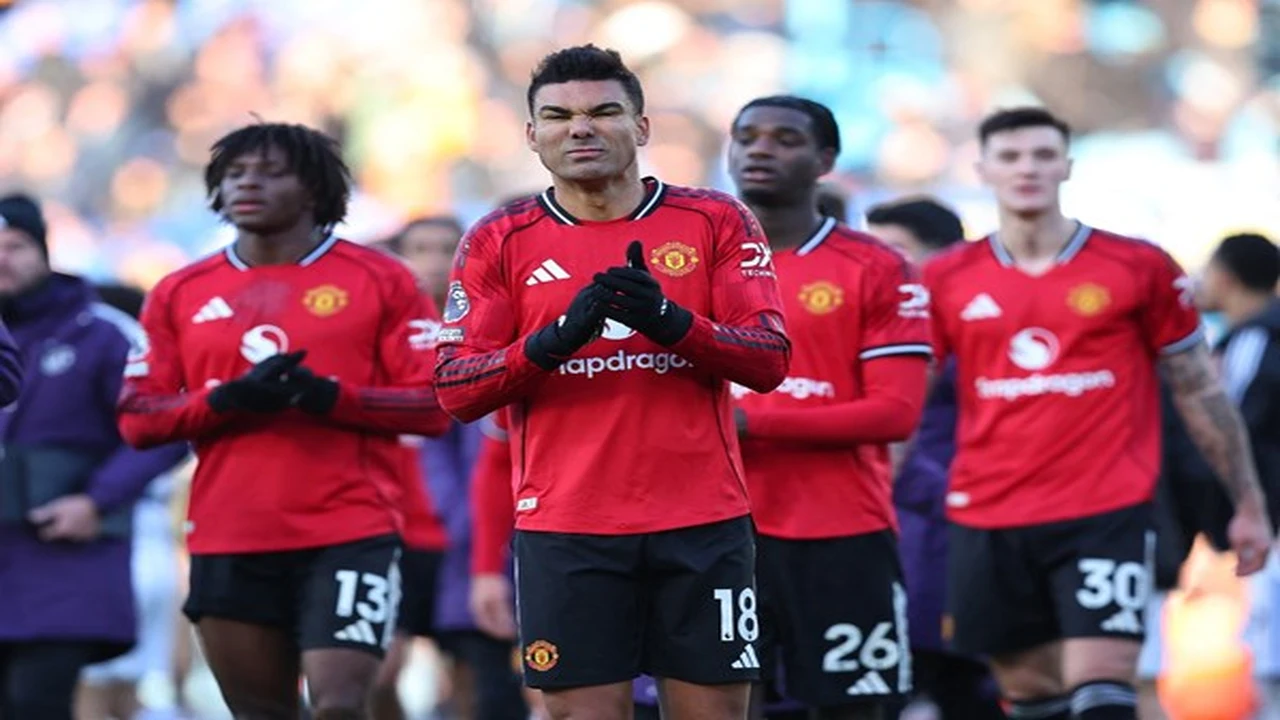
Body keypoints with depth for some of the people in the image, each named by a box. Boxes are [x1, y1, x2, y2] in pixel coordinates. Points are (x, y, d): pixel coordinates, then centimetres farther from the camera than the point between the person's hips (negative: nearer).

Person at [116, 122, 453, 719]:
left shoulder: (379, 281, 3)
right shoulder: (180, 295, 11)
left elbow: (436, 404, -3)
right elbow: (137, 418, 6)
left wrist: (330, 398, -17)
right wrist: (228, 400, -12)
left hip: (350, 535, -3)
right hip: (228, 543, 3)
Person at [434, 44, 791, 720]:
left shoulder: (717, 221, 5)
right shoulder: (498, 243, 5)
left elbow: (770, 359, -2)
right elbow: (455, 391, -1)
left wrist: (672, 322, -20)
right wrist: (555, 339, -18)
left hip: (703, 524, 0)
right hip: (565, 530, 0)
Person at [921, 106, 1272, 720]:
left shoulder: (1139, 269, 1)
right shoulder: (946, 281, 5)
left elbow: (1199, 393, 8)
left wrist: (1248, 504, 8)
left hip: (1105, 515, -3)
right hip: (985, 524, 3)